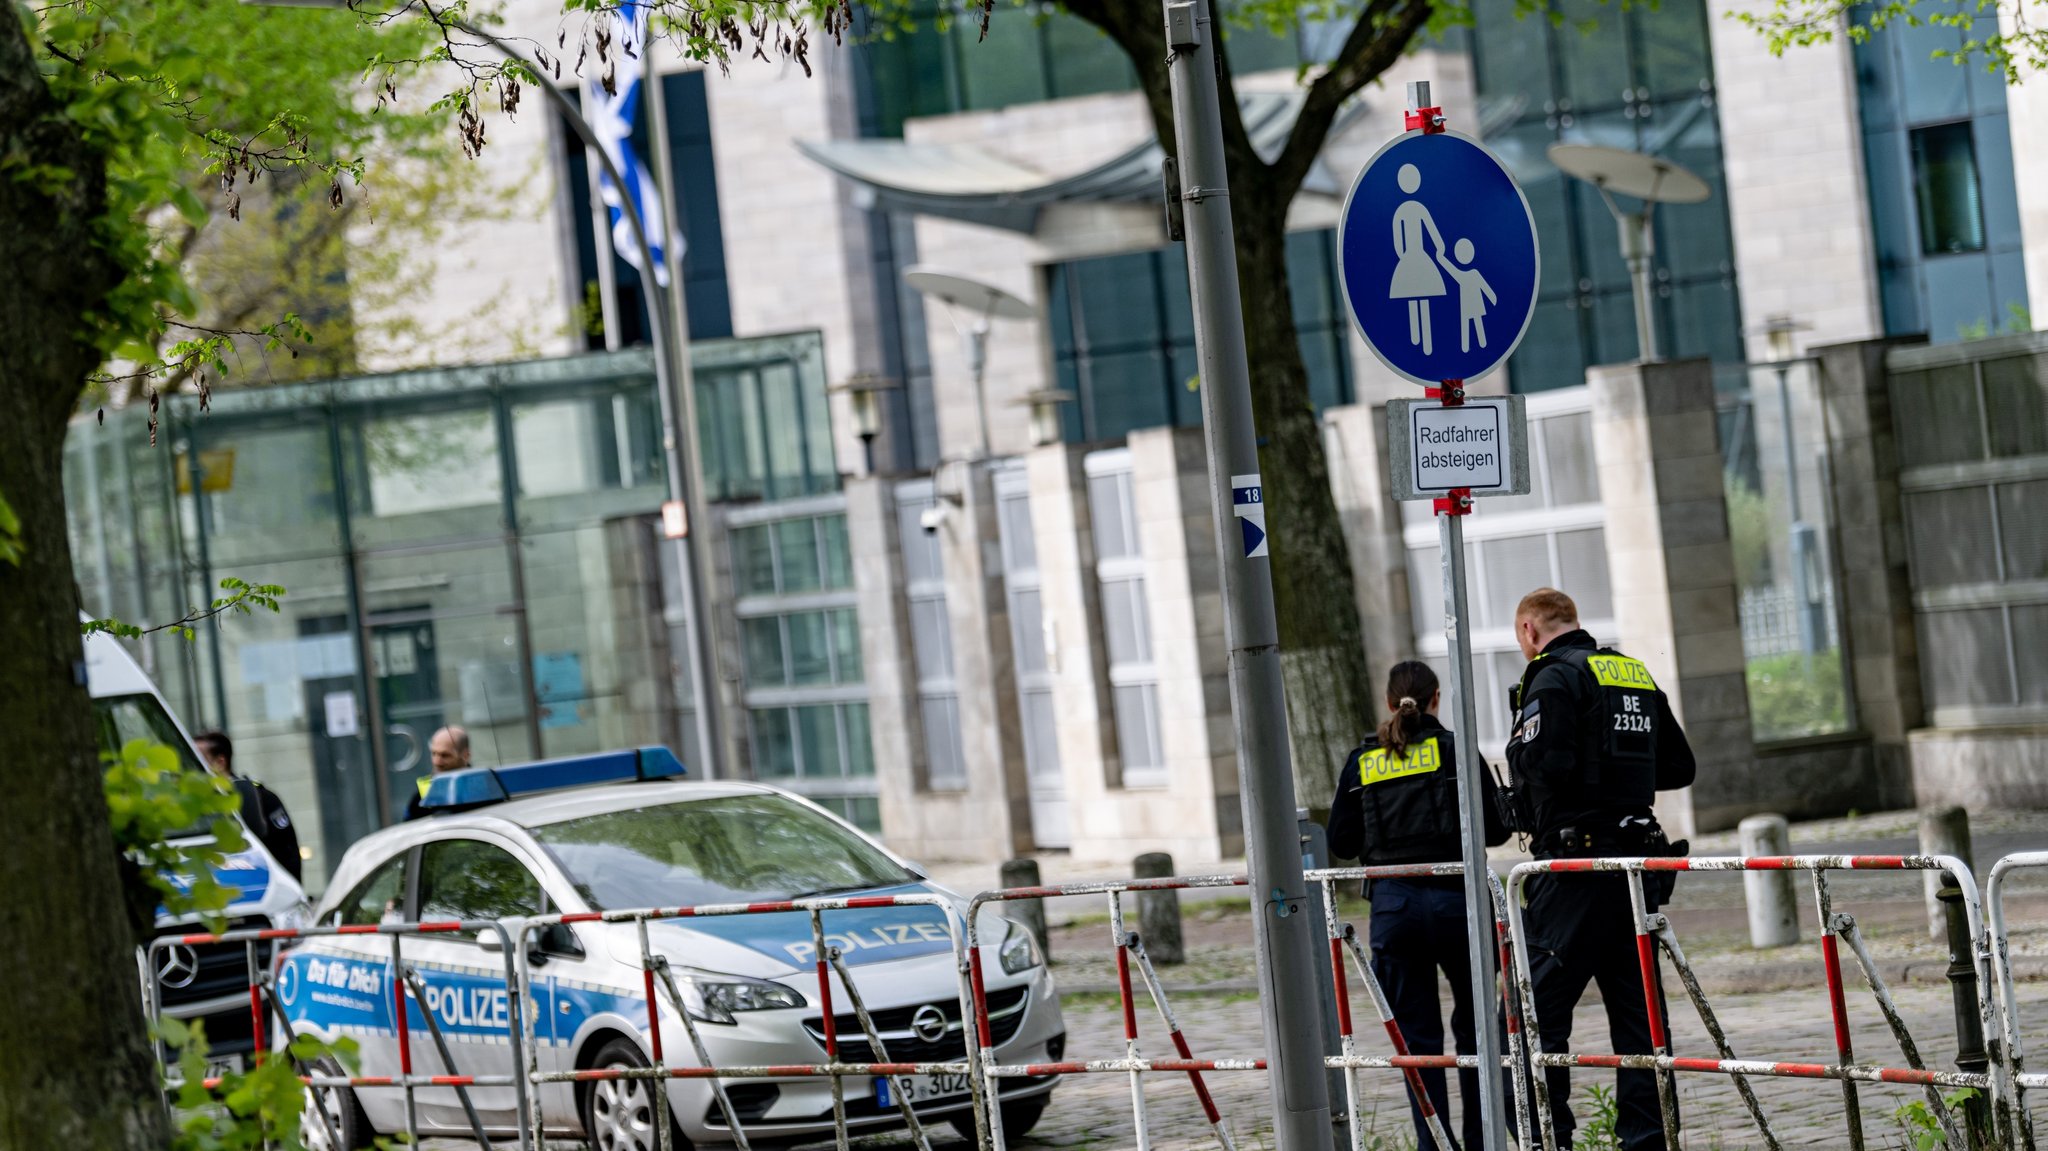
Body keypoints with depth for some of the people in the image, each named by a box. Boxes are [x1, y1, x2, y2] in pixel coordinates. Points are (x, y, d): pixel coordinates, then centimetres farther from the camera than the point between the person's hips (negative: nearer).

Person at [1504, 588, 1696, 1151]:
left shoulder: (1553, 677, -8)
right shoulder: (1637, 675, 16)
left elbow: (1544, 768, -20)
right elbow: (1679, 766, 20)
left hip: (1576, 863, -8)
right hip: (1639, 858, 8)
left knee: (1537, 1008, -4)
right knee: (1636, 1009, 9)